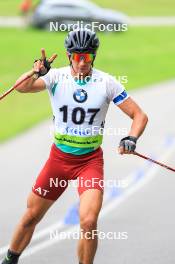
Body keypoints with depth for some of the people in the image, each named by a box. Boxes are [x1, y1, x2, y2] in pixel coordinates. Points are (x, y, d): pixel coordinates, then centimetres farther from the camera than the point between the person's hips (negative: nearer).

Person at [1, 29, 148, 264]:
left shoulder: (106, 82, -7)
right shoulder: (57, 77, -8)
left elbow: (139, 115, -3)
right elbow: (22, 87, -24)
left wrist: (131, 138, -22)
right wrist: (37, 72, -45)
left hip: (91, 160, -1)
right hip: (59, 157, 1)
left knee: (89, 221, -21)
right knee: (31, 217, 11)